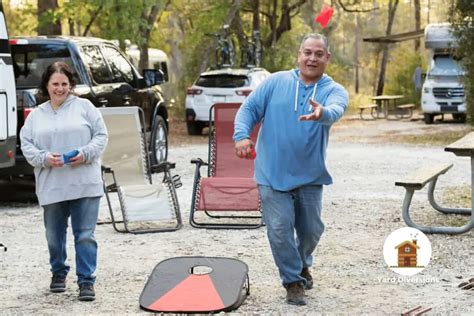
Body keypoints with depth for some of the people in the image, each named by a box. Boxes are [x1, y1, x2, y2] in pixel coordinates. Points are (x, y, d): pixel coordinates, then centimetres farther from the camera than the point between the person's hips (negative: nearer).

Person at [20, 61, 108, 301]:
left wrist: (85, 154, -14)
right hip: (51, 187, 2)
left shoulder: (84, 107, 5)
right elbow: (26, 144, 5)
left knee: (85, 235, -4)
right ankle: (58, 273, 33)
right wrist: (45, 158, -13)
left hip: (85, 185, -2)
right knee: (54, 235, 13)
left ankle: (86, 281, 1)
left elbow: (101, 135, 2)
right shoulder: (36, 115, 10)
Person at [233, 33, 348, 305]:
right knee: (280, 230, -2)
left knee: (312, 229, 13)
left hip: (310, 176, 1)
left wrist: (322, 113, -51)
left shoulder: (334, 90, -3)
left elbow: (335, 110, -26)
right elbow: (249, 109, 1)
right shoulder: (276, 82, 1)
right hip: (273, 173, -1)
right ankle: (293, 280, 17)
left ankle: (302, 264, 43)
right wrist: (242, 135, -18)